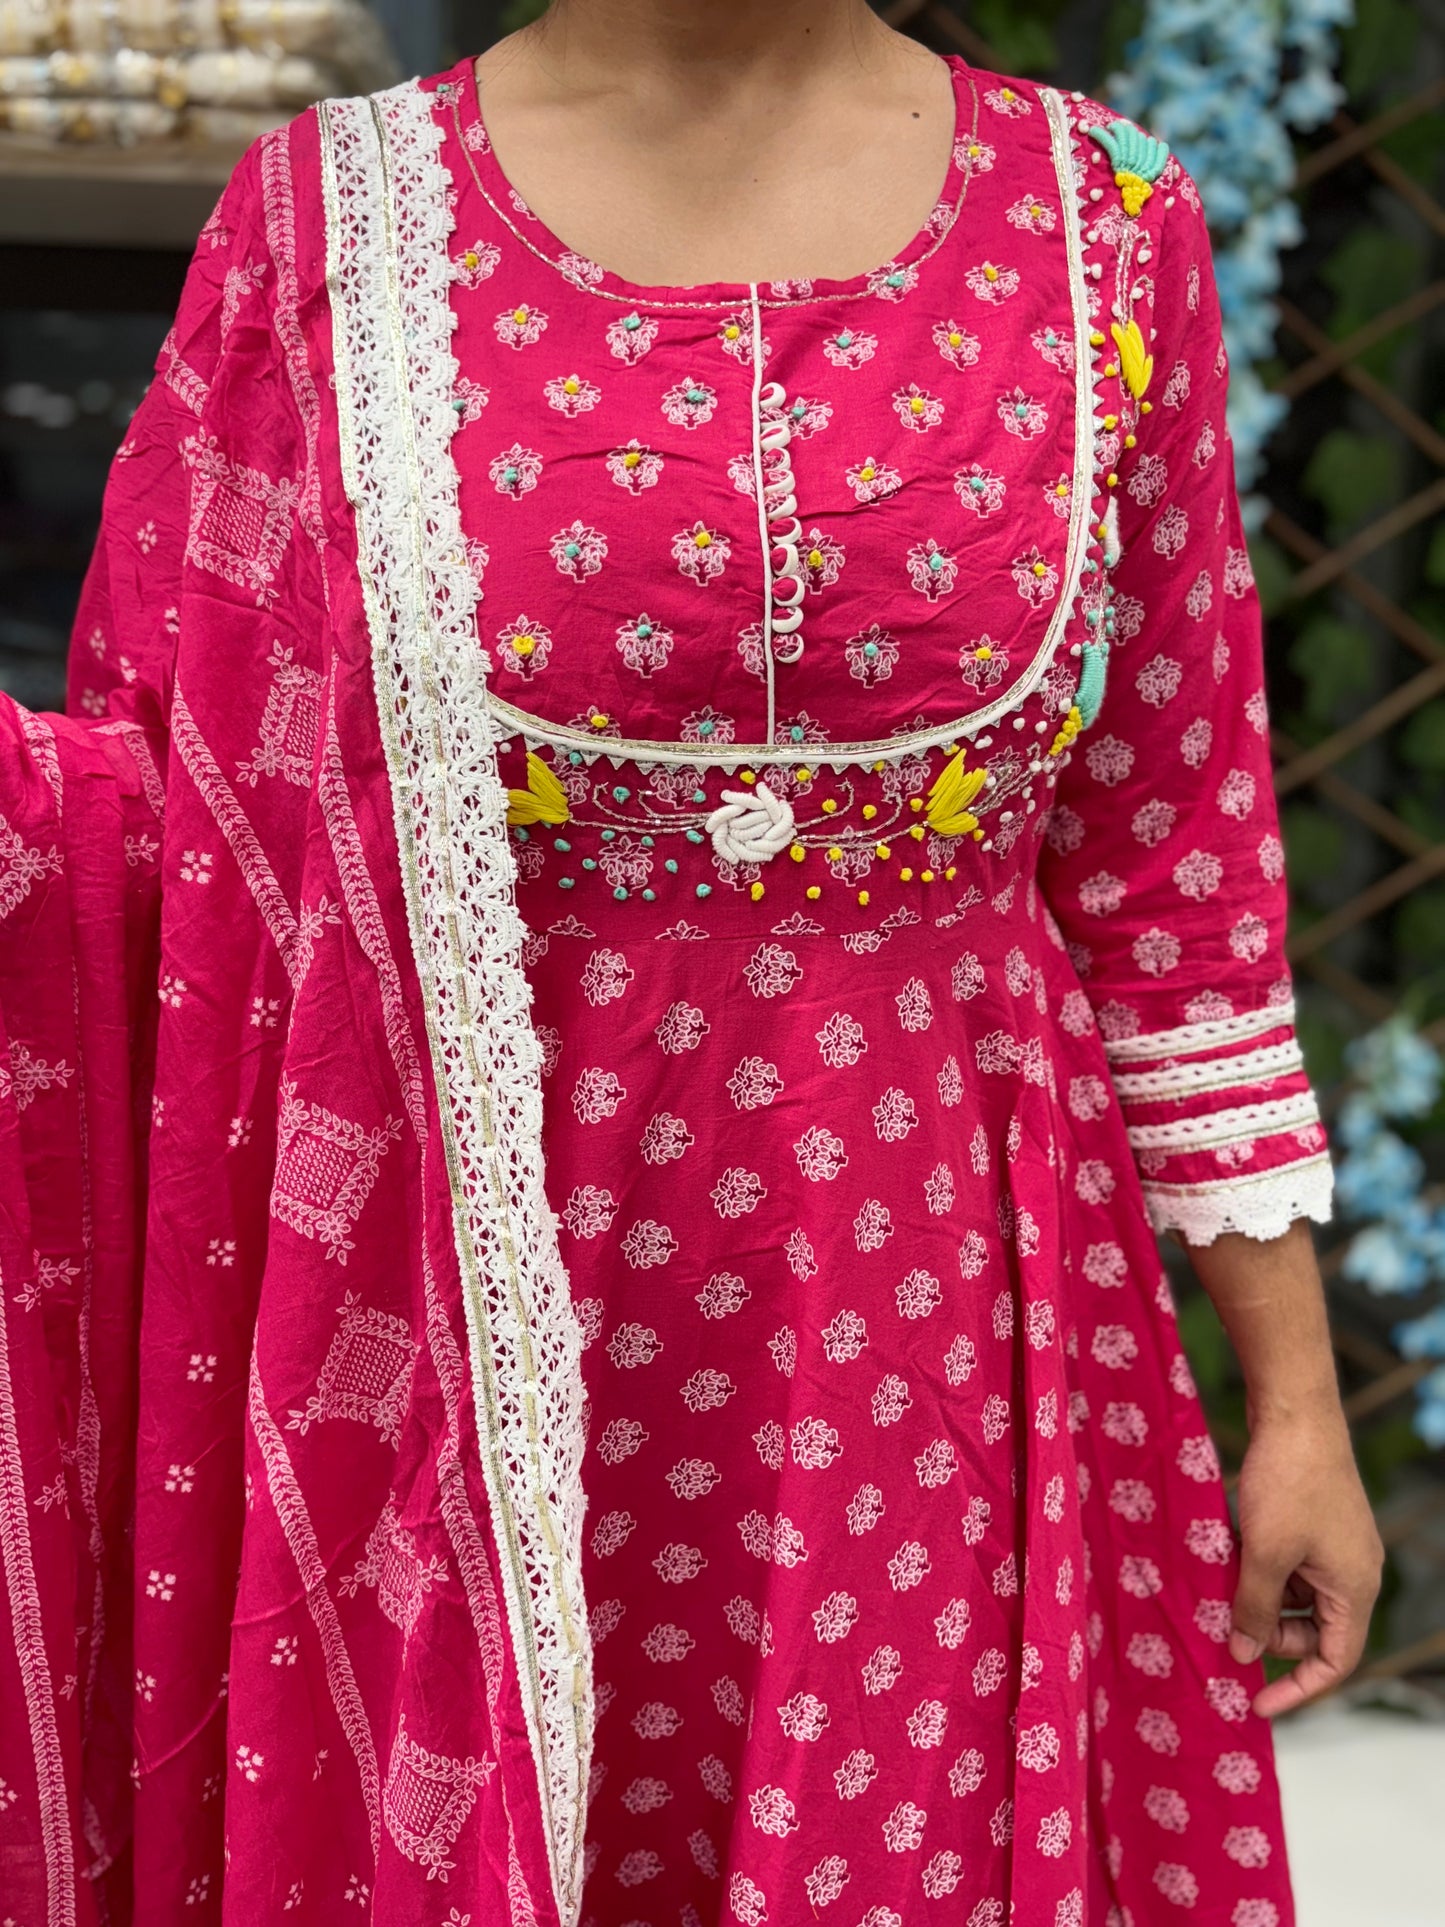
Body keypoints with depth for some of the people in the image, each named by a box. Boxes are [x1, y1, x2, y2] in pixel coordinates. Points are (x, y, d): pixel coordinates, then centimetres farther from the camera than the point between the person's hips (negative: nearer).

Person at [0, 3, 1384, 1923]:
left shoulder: (1102, 224, 1)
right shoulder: (327, 219, -1)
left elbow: (1174, 864, 3)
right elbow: (161, 809, -2)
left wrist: (1302, 1394, 4)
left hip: (926, 1321, 1)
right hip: (451, 1323, 0)